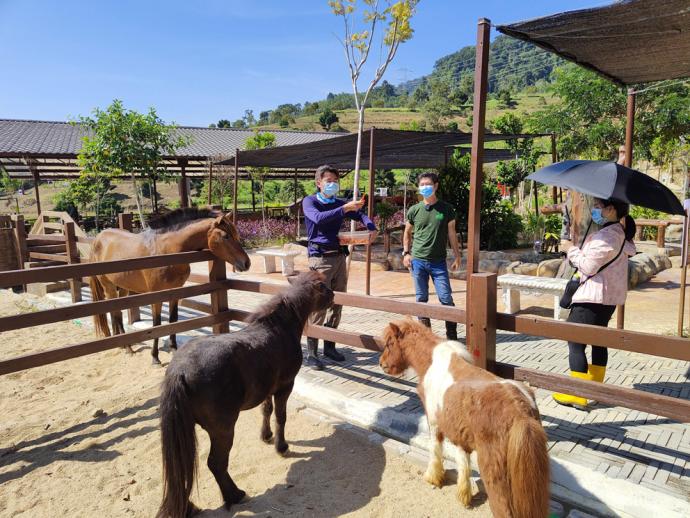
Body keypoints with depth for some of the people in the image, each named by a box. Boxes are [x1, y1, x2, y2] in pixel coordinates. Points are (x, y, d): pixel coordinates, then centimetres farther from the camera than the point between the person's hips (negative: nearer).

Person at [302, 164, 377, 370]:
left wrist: (371, 227, -3)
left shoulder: (339, 204, 15)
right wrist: (345, 208, -27)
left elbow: (360, 215, 19)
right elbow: (318, 218, -20)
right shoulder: (310, 201, 0)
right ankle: (311, 353, -2)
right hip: (320, 258, -6)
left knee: (336, 304, 10)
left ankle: (329, 346, 22)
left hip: (339, 256, 6)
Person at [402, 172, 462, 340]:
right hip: (418, 261, 1)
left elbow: (452, 234, 6)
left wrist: (457, 256, 3)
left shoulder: (446, 209, 2)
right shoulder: (414, 210, 4)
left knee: (446, 298, -3)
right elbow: (407, 233, 14)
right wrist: (406, 253, 4)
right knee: (421, 299, 7)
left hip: (439, 262, -1)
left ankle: (452, 336, 10)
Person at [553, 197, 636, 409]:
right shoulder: (620, 233, 12)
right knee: (598, 340, 18)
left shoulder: (606, 236, -20)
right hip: (609, 296, 11)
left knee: (575, 343, -6)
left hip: (593, 297, -11)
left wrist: (572, 250, -4)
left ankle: (577, 396, -3)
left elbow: (588, 266, -20)